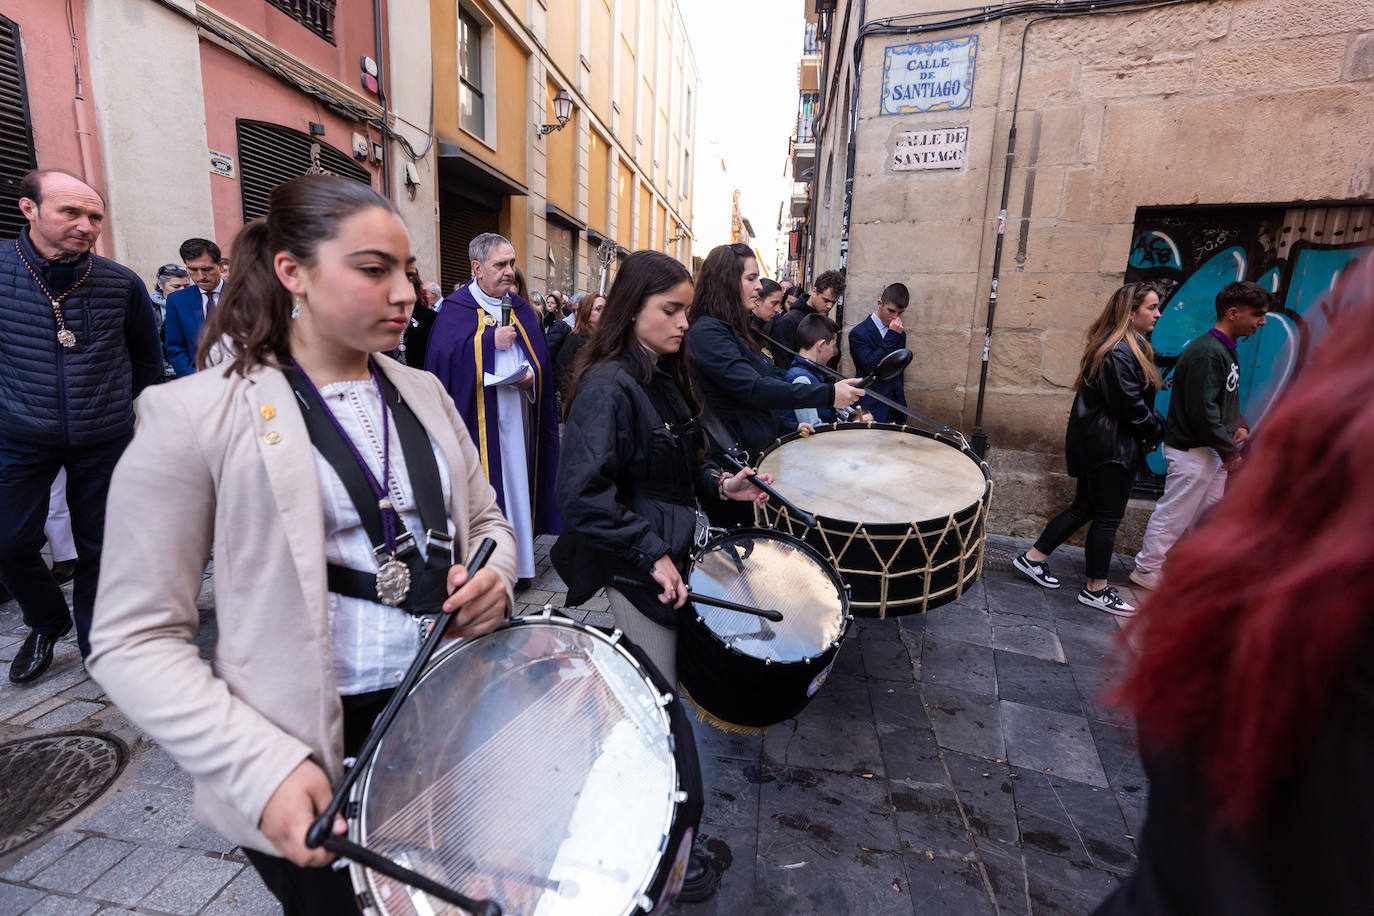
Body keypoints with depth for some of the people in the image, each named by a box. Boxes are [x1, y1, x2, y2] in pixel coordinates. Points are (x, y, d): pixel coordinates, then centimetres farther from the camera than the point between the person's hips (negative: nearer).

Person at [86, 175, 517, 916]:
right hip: (311, 768, -4)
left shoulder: (423, 393, 3)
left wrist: (493, 575, -12)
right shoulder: (197, 418, -13)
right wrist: (263, 770, -23)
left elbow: (485, 519, 11)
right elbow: (135, 640, -12)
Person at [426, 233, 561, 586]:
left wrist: (531, 374, -10)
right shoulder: (456, 309, 0)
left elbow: (540, 355, 11)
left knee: (517, 480, 8)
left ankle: (516, 562, 20)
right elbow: (443, 355, -12)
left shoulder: (521, 309, 15)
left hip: (518, 414, 5)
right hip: (478, 419, -4)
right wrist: (491, 341, -14)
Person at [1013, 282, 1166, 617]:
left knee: (1084, 508, 15)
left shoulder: (1128, 347, 15)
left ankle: (1033, 558, 21)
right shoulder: (1119, 353, -19)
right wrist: (1156, 430, -4)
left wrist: (1152, 429, 1)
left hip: (1096, 443, 10)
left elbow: (1136, 397, 14)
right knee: (1108, 517, 1)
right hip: (1111, 447, -10)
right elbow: (1130, 405, -20)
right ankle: (1096, 590, 14)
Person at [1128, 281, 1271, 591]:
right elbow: (1202, 412, -24)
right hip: (1192, 450, -10)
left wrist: (1241, 426, 4)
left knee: (1208, 512, 19)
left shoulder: (1226, 350, 13)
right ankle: (1147, 570, 11)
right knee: (1174, 514, -1)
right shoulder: (1206, 353, -20)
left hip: (1213, 449, 10)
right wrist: (1230, 449, -16)